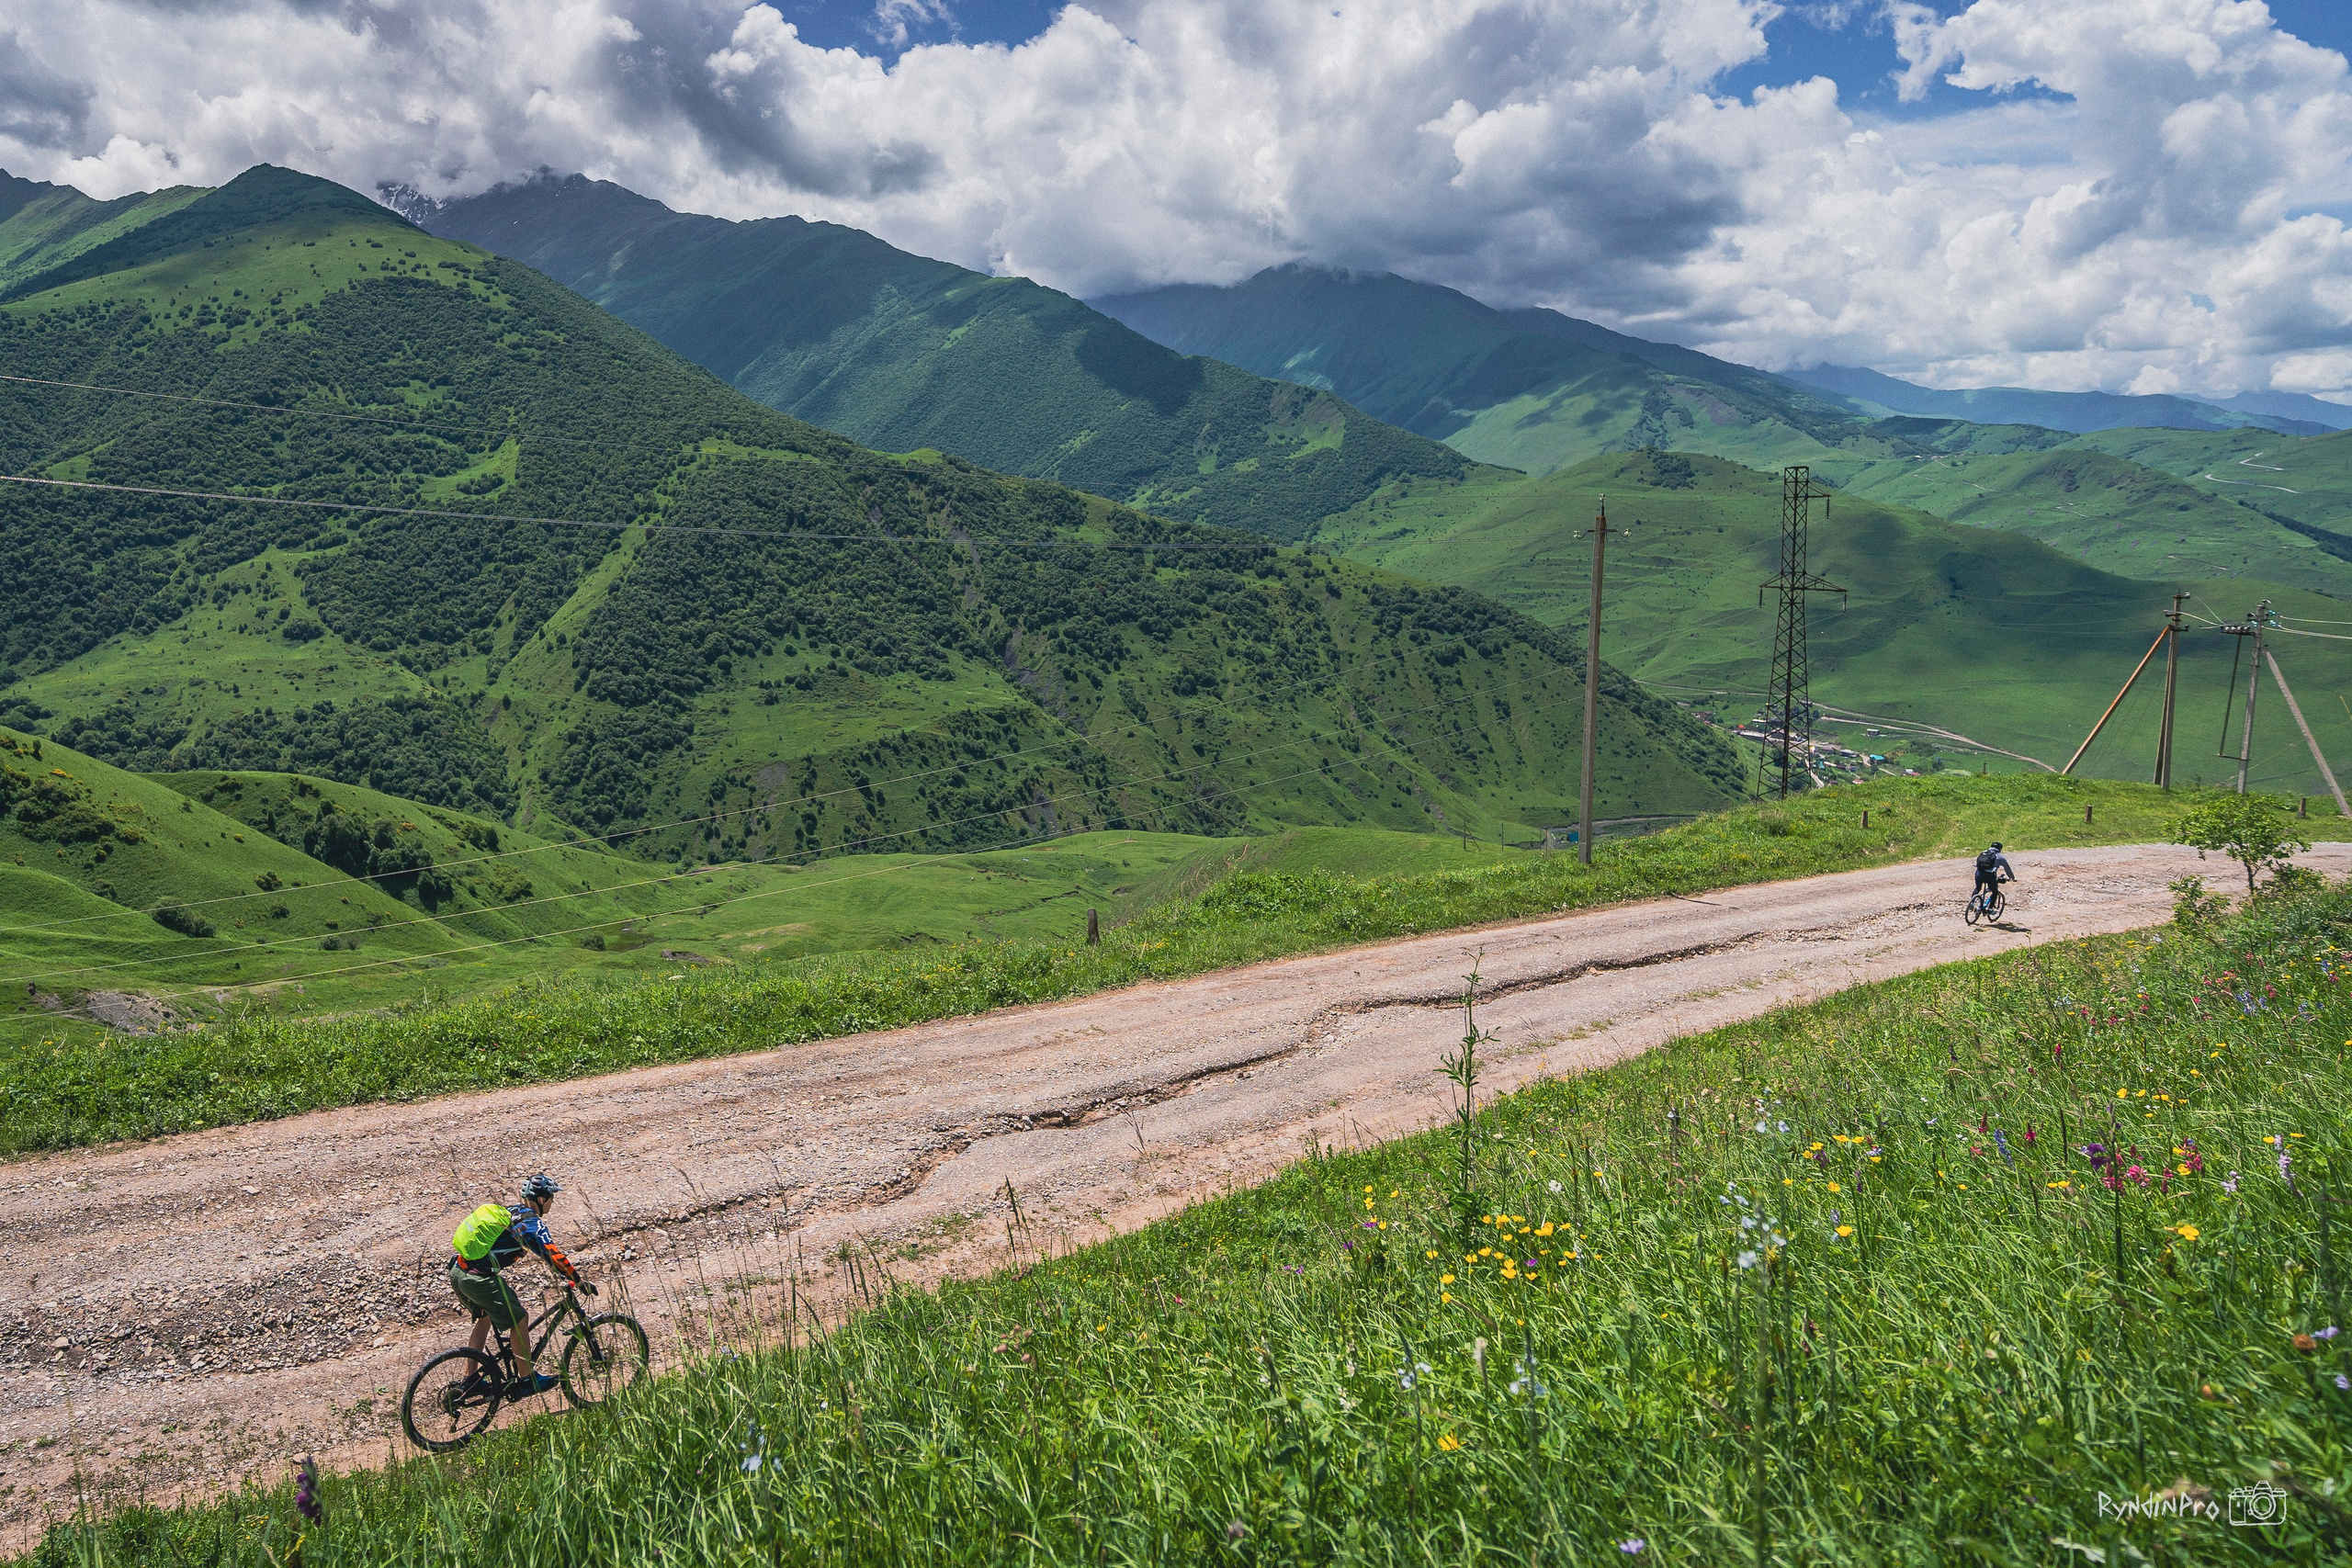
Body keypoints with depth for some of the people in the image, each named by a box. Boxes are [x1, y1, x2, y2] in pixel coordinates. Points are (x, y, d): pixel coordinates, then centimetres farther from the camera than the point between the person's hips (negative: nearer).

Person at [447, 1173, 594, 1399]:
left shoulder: (511, 1212, 19)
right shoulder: (532, 1223, -8)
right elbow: (553, 1256, -13)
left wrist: (561, 1273, 32)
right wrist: (580, 1282, -4)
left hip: (457, 1272, 9)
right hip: (479, 1279, -9)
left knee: (485, 1318, 28)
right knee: (519, 1320, 4)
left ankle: (471, 1380, 33)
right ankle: (526, 1381, 13)